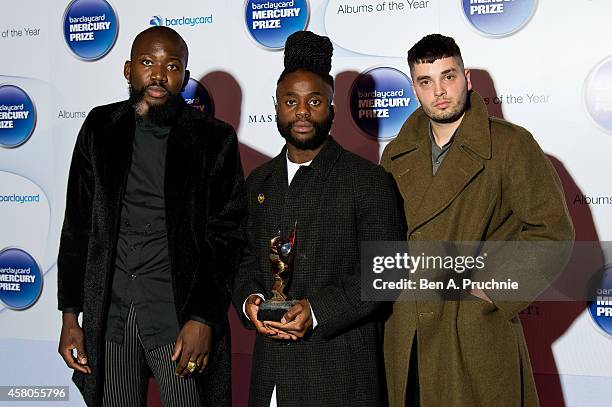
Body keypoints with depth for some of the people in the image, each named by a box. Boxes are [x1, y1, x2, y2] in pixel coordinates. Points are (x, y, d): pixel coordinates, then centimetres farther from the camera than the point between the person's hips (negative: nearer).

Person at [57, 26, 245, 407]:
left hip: (179, 310, -2)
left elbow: (226, 236, -3)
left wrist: (203, 319, -11)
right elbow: (77, 226, 9)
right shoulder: (101, 128, 6)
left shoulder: (214, 139, -2)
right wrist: (70, 315, 5)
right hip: (108, 310, 3)